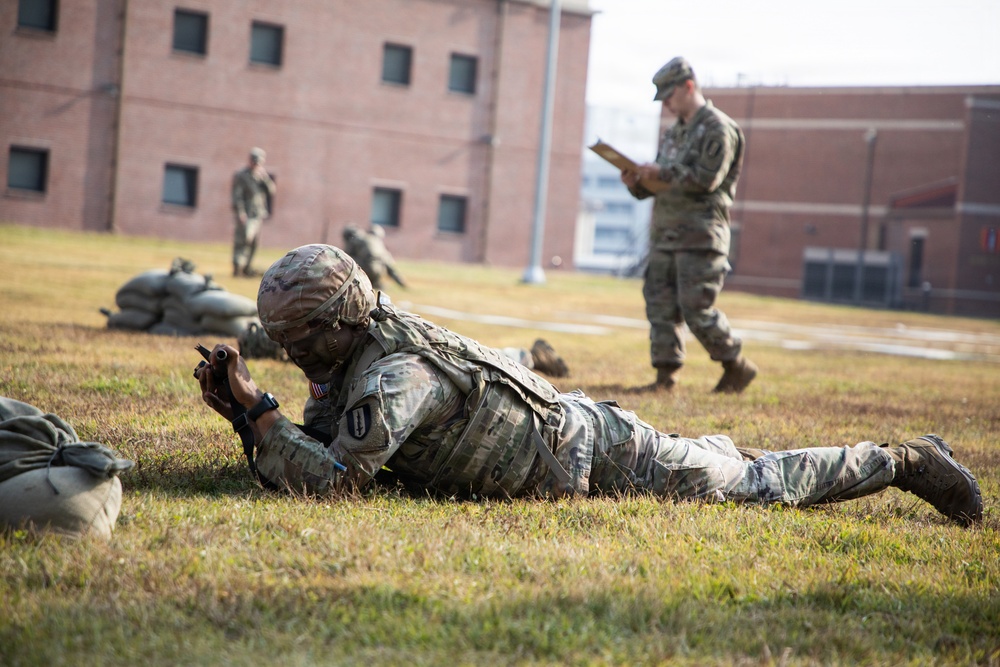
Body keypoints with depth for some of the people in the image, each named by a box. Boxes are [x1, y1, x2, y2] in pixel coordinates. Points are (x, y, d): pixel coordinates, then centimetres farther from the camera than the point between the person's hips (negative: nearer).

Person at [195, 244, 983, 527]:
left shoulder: (395, 376, -32)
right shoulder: (343, 369, -3)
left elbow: (330, 480, -37)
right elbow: (296, 456, 2)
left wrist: (257, 407, -34)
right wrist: (235, 409, -12)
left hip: (593, 452, -7)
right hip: (557, 429, 7)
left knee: (759, 485, 8)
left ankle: (903, 461, 21)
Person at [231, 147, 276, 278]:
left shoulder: (262, 174, 14)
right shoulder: (241, 175, -4)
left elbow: (272, 191, 7)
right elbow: (237, 196, -8)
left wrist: (265, 178, -8)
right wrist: (241, 213, -17)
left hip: (259, 215, 7)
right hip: (246, 214, -7)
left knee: (254, 241, 8)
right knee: (244, 239, -15)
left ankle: (246, 266, 17)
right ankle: (238, 267, -16)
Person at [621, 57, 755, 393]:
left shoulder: (718, 129, -7)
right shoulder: (674, 134, 20)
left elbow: (707, 178, -17)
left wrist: (663, 173, -16)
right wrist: (639, 182, 2)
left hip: (700, 235, -8)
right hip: (665, 233, 8)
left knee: (696, 308, -10)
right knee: (660, 305, 4)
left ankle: (737, 365, 5)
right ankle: (666, 374, 8)